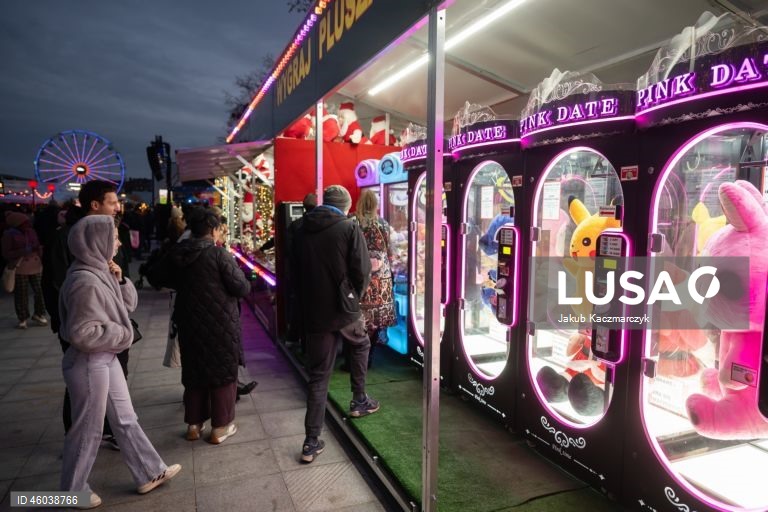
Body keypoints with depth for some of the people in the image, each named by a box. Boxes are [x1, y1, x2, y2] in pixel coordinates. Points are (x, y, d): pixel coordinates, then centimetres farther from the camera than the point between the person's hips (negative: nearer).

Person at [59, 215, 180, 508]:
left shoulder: (100, 272, 4)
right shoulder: (85, 281, -25)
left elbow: (129, 305, 11)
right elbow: (82, 333, -27)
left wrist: (119, 281, -6)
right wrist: (122, 335, -14)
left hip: (107, 359, 9)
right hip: (89, 364, -9)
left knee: (125, 420, 17)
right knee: (88, 430, 9)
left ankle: (149, 473, 30)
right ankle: (73, 491, 31)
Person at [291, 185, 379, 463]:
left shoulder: (302, 230, 7)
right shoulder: (349, 227, -7)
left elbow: (295, 272, 12)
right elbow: (362, 270, -11)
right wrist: (355, 296, 6)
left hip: (312, 311, 4)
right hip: (343, 307, -3)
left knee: (318, 375, 9)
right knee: (360, 345, 29)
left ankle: (311, 442, 10)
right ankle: (359, 401, 35)